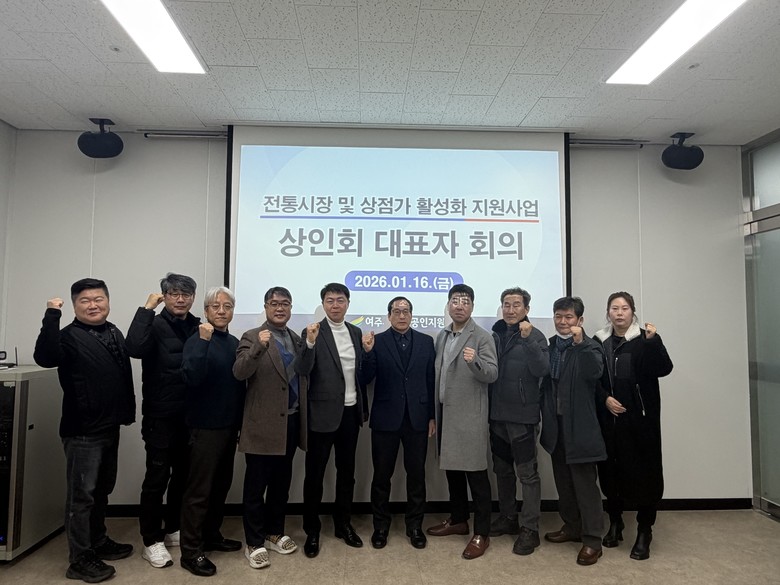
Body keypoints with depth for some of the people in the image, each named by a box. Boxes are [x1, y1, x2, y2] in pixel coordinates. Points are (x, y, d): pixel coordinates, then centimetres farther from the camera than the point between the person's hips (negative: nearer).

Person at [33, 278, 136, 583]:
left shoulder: (115, 333, 9)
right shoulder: (69, 336, -13)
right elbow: (44, 358, -35)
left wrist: (128, 411, 17)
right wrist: (52, 316, -37)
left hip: (110, 427, 7)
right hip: (83, 431, -7)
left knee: (101, 490, 20)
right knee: (82, 495, 1)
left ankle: (99, 542, 35)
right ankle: (80, 559, 13)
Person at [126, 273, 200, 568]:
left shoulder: (198, 327, 6)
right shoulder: (155, 325, -8)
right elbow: (134, 348, -30)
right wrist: (147, 308, -26)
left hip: (190, 415, 5)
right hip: (161, 416, -5)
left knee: (183, 474, 16)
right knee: (157, 477, 2)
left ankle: (172, 528, 33)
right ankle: (151, 541, 16)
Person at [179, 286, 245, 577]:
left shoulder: (234, 343, 8)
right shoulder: (197, 340, -11)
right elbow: (192, 377, -27)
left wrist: (242, 422, 13)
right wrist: (203, 341, -32)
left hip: (229, 425, 7)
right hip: (205, 426, -7)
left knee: (221, 485, 16)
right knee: (199, 489, 0)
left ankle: (211, 535, 31)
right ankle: (190, 551, 11)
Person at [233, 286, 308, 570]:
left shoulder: (297, 339, 11)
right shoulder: (252, 337, -7)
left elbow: (303, 377, 10)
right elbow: (239, 372, -23)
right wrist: (258, 348, -36)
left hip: (291, 422, 6)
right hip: (263, 424, -6)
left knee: (281, 483, 17)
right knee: (256, 486, 5)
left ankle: (275, 533, 33)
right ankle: (254, 543, 19)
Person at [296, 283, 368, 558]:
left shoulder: (356, 332, 6)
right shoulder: (313, 332, -9)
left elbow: (360, 372, 11)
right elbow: (302, 370, -20)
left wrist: (364, 407, 6)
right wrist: (310, 343, -35)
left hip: (350, 412, 5)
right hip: (324, 413, -5)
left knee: (346, 471, 16)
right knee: (315, 473, 6)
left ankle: (343, 523, 31)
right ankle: (312, 530, 21)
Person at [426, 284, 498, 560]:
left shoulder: (482, 337, -8)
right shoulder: (442, 336, 12)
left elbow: (492, 374, -15)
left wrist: (474, 361, -35)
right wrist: (434, 412, 14)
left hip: (469, 416, -7)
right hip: (445, 413, 7)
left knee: (476, 473, -1)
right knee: (452, 468, 16)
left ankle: (482, 534, 8)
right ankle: (458, 520, 31)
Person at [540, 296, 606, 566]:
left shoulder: (589, 346, -7)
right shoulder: (550, 346, 8)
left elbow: (595, 373, -26)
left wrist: (580, 343, -32)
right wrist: (544, 416, 8)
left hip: (579, 425, -6)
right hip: (556, 423, 6)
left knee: (585, 482, 0)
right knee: (563, 480, 17)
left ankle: (592, 539, 10)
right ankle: (572, 527, 32)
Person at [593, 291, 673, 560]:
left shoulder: (645, 339, 0)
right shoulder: (599, 341, 6)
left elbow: (664, 369, -13)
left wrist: (653, 341, -25)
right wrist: (605, 398, -8)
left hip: (640, 417, -2)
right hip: (608, 417, 2)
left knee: (643, 471, -2)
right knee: (611, 470, 6)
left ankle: (644, 532, 12)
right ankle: (615, 522, 25)